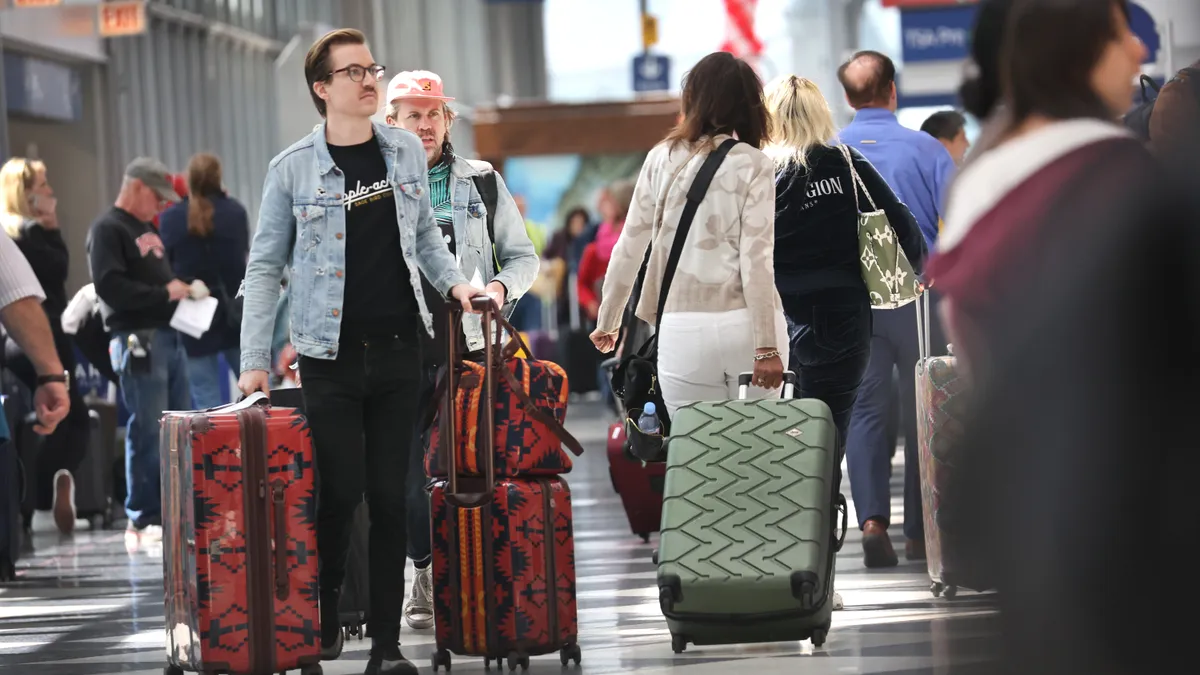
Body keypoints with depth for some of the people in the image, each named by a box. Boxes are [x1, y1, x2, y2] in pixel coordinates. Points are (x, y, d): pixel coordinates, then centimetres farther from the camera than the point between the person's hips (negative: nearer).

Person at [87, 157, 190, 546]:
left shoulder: (147, 231, 22)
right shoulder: (107, 230, -5)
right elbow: (109, 286, -17)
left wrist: (184, 289, 9)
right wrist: (164, 293, -16)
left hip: (168, 336, 9)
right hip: (138, 340, -9)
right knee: (147, 431, -8)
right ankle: (142, 521, -3)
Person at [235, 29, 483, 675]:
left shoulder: (406, 151, 7)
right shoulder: (293, 168, -3)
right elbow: (264, 267, 0)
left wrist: (454, 282, 2)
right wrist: (255, 361, -6)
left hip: (397, 352, 3)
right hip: (331, 356, -3)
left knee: (390, 497, 3)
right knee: (342, 492, -5)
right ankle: (323, 622, 15)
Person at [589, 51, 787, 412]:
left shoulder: (662, 158, 5)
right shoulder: (753, 165, -2)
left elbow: (629, 248, 7)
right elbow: (756, 259, -9)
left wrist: (608, 321, 19)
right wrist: (766, 347, -9)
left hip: (683, 329, 1)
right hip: (743, 325, -1)